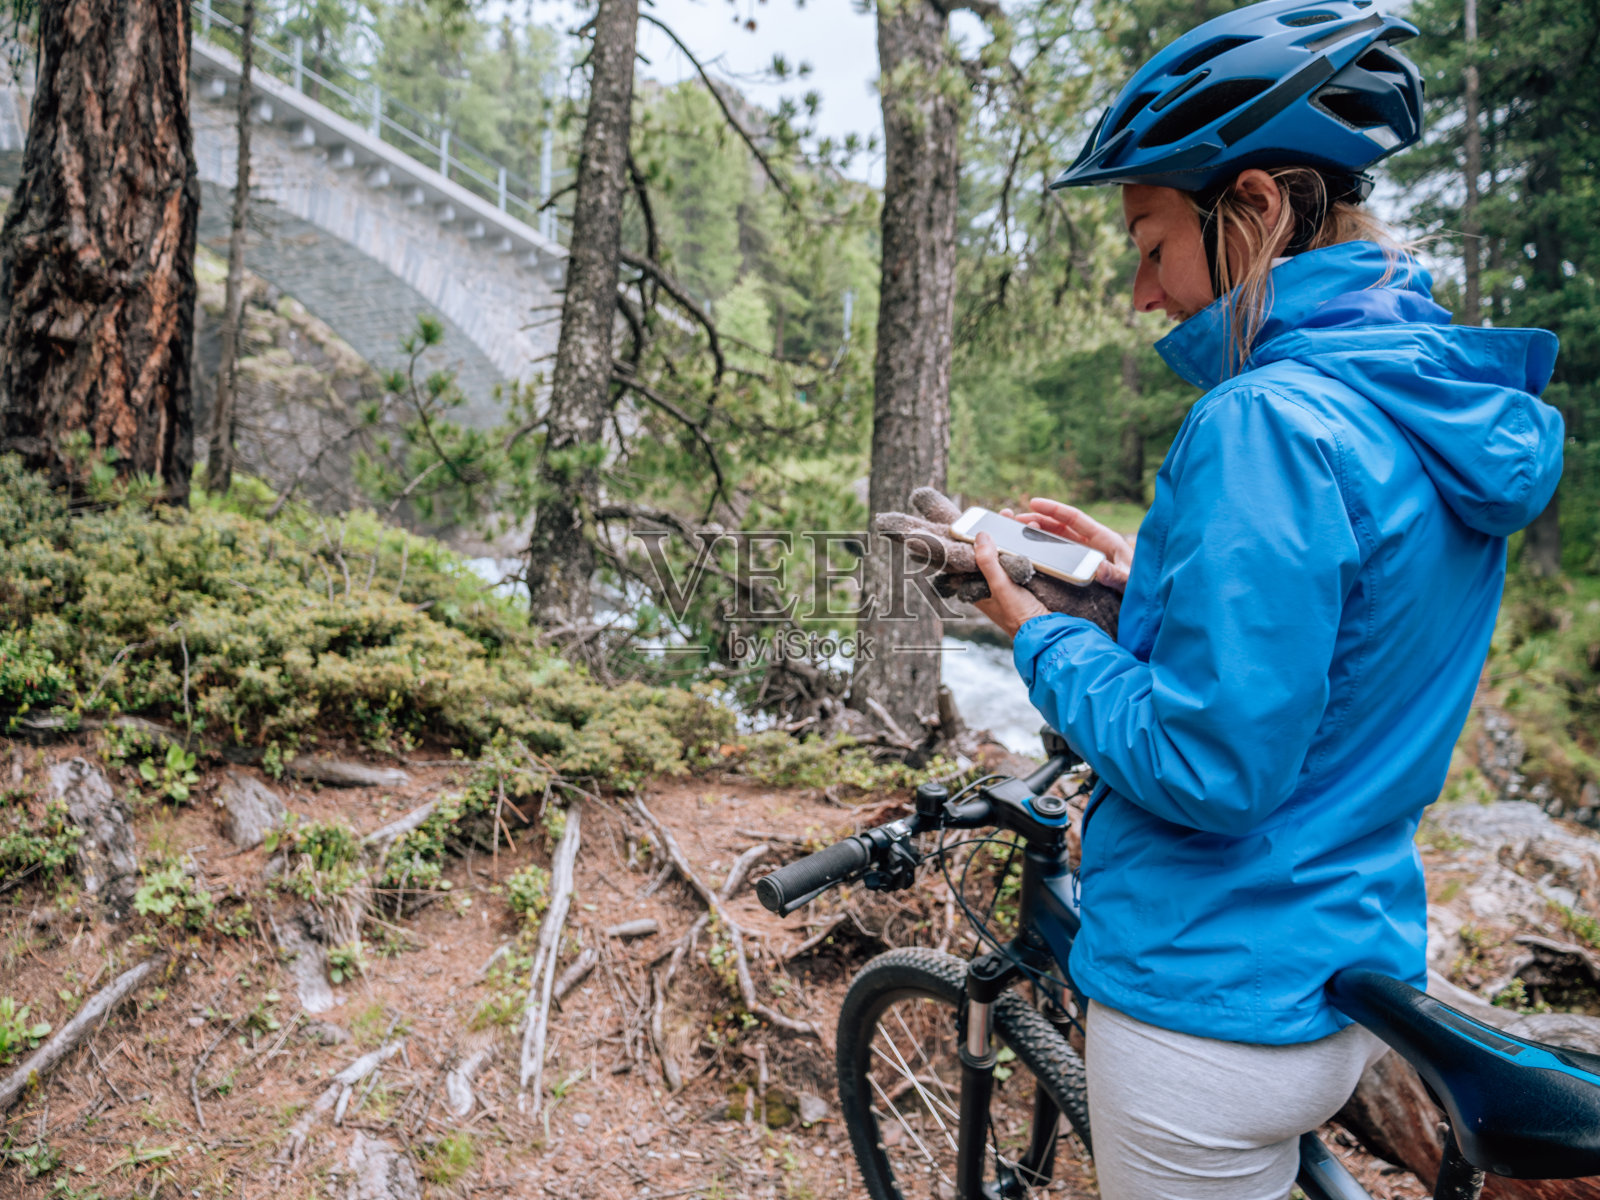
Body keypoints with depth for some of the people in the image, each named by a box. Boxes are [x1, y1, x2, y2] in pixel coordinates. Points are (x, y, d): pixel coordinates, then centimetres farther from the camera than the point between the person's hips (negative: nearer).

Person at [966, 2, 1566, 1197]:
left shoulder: (1265, 423, -25)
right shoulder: (1457, 413, 4)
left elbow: (1207, 768, -27)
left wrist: (1043, 636, -13)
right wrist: (1144, 579, 7)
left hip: (1219, 1005, -8)